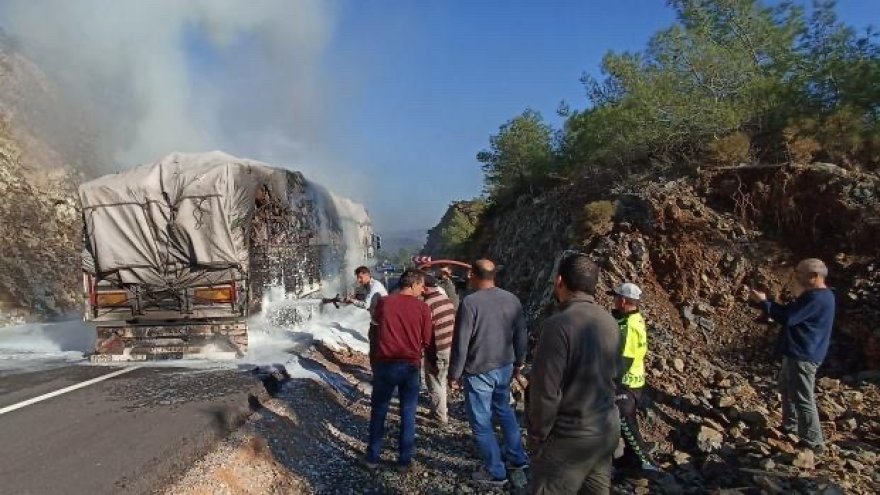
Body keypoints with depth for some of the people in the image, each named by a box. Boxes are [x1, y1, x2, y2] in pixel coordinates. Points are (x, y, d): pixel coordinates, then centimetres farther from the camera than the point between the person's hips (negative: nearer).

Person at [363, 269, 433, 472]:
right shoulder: (423, 308, -5)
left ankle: (372, 457, 22)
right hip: (411, 365, -1)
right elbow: (426, 340, 1)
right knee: (408, 414, 12)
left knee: (378, 411, 14)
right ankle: (405, 459, 20)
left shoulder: (383, 302, -2)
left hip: (385, 363, 1)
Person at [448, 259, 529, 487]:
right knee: (504, 410, 26)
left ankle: (495, 472, 17)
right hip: (505, 367, 7)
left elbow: (460, 343, -17)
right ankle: (517, 458, 35)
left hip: (479, 372, -6)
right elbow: (521, 335, 9)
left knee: (481, 422, 8)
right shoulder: (512, 299, 0)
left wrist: (454, 374, -7)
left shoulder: (470, 302, -18)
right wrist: (519, 362, 22)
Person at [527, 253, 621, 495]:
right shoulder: (609, 321, 2)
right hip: (608, 429, 8)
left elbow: (546, 392, -20)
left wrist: (537, 435, -7)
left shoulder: (558, 325, -22)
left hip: (571, 436, -8)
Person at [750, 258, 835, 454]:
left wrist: (763, 302, -15)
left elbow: (787, 318, -24)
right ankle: (790, 426, 39)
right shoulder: (815, 295, 12)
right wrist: (766, 300, 4)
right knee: (787, 388, 25)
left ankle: (813, 443, 6)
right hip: (798, 352, 11)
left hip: (803, 355, -11)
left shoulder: (816, 298, -23)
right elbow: (790, 311, 16)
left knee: (803, 398, -3)